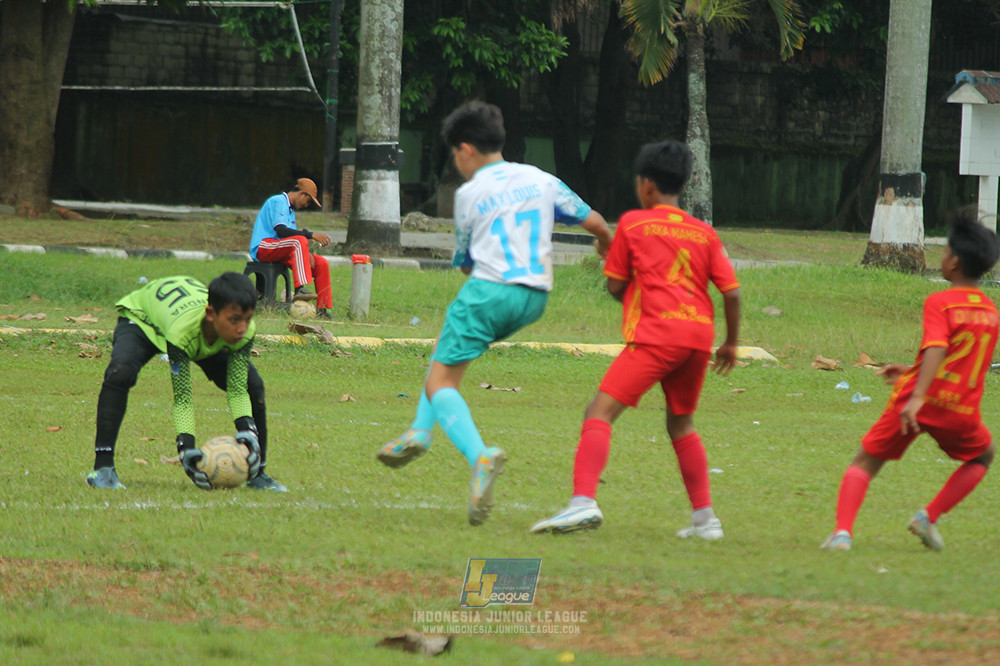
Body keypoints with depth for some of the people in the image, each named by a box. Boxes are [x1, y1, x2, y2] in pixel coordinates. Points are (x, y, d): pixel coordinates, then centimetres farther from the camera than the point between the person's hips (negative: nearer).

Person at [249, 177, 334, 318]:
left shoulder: (290, 209, 24)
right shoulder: (278, 202, -8)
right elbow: (281, 231, -23)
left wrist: (306, 253, -2)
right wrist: (311, 235, -26)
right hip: (262, 247, -10)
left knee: (322, 263, -1)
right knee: (300, 240, -35)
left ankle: (322, 310, -5)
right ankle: (300, 290, -49)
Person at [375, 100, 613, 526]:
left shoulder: (469, 194, 1)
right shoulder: (541, 180, 13)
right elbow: (594, 222, 15)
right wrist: (607, 245, 38)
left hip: (489, 289, -7)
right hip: (535, 298, 7)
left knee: (440, 383, -5)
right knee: (446, 345, 31)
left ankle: (480, 456, -33)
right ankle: (420, 431, 21)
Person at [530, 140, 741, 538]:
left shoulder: (633, 223, 6)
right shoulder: (705, 233, 16)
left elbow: (615, 285, 8)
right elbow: (731, 293, 10)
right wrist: (730, 344, 23)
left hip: (655, 333, -5)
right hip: (700, 336, 5)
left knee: (601, 412, -10)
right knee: (680, 423, 25)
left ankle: (584, 501, -30)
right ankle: (705, 517, 24)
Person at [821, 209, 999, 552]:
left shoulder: (939, 302, -8)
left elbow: (937, 349, -24)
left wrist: (917, 397, -34)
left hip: (918, 402, -3)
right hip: (960, 409, 3)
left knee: (865, 462, 11)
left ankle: (843, 531, -8)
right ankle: (929, 517, 17)